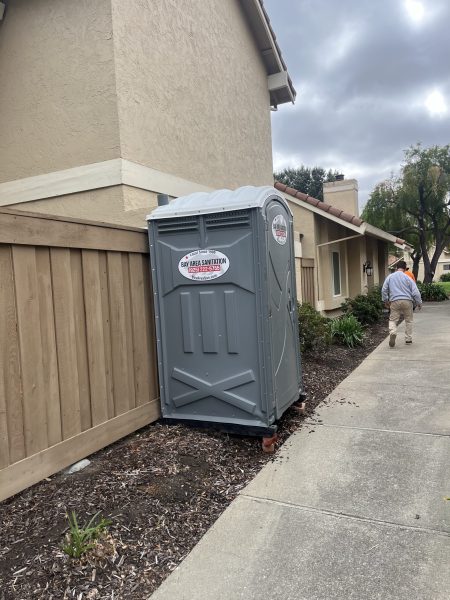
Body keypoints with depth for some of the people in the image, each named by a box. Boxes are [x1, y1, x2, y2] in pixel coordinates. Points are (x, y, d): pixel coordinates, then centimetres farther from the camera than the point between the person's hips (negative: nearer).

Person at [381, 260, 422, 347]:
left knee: (393, 320, 4)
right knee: (408, 320, 15)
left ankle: (392, 332, -25)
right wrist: (419, 303, 12)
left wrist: (385, 301, 19)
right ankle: (408, 339, 19)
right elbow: (415, 292, 1)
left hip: (394, 301, 0)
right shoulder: (408, 278, 3)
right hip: (407, 301, 0)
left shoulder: (389, 277, 7)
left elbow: (384, 290, 7)